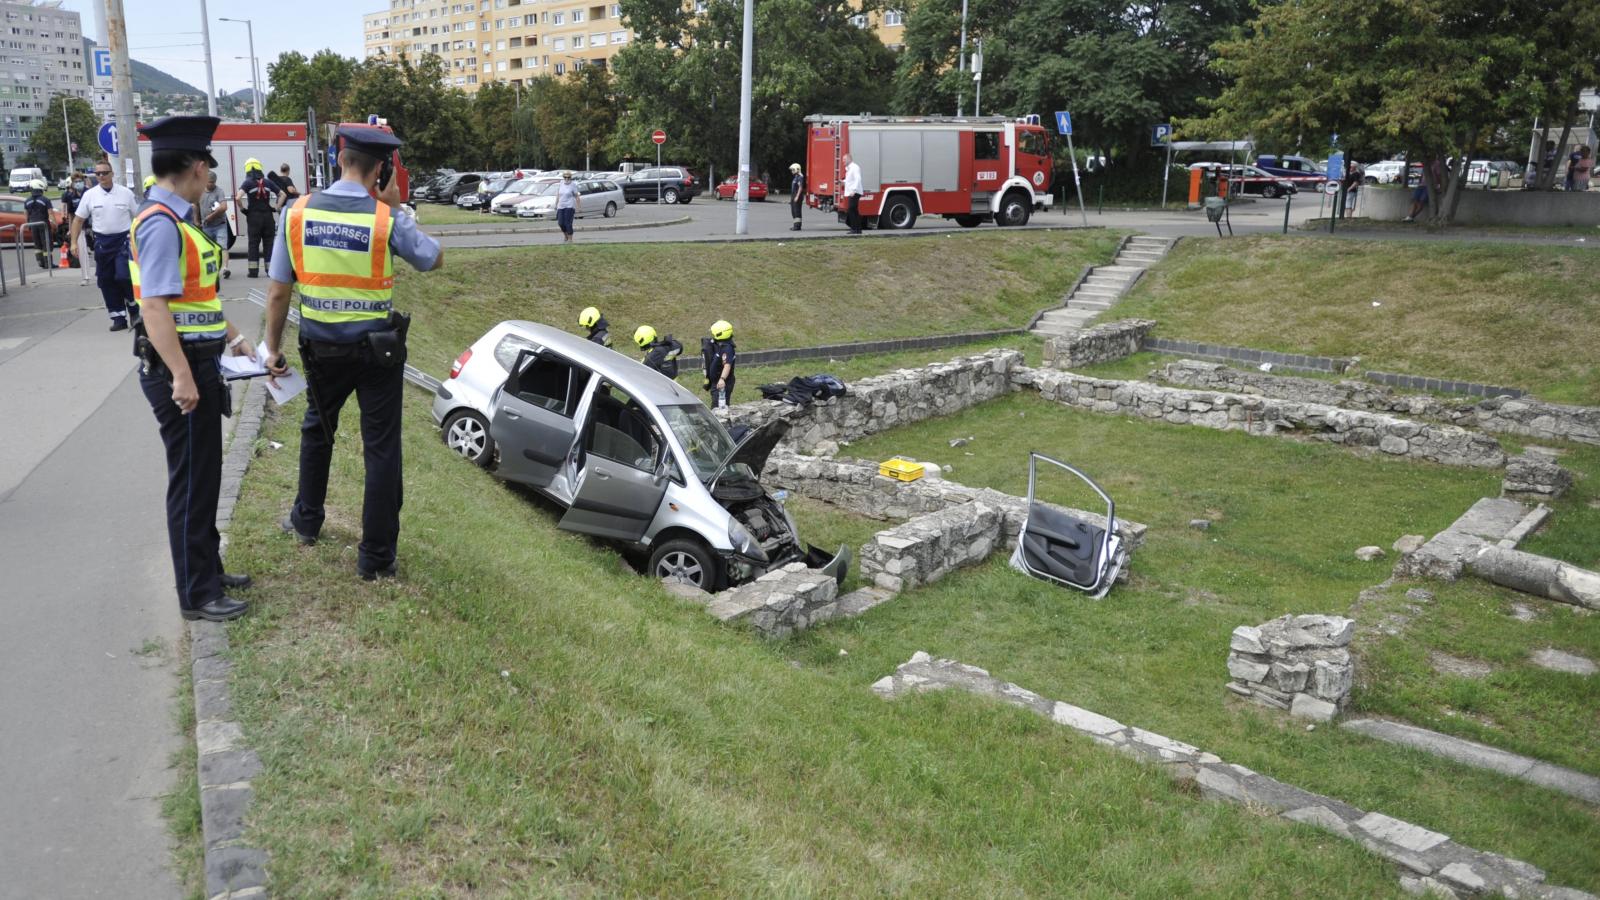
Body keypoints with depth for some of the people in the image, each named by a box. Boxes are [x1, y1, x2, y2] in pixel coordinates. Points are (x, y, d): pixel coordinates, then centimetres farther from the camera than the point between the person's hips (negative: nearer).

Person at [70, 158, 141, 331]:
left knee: (123, 276, -15)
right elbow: (78, 219, 8)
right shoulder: (89, 195, 4)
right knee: (106, 281, 4)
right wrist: (74, 242, 2)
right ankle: (118, 318, 12)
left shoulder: (126, 193, 1)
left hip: (124, 240, -3)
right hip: (102, 242, 3)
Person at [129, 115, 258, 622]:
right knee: (192, 483, 0)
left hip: (196, 364, 10)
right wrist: (181, 377, -26)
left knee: (203, 478, 19)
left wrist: (231, 337, 25)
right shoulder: (162, 224, -19)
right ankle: (197, 594, 12)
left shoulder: (176, 220, 11)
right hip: (179, 370, -10)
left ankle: (208, 571, 34)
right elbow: (154, 305, -24)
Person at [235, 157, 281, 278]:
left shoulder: (248, 183, -6)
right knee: (268, 242, 8)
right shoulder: (267, 182, 4)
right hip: (267, 215, 2)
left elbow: (238, 198, -19)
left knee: (253, 243, 4)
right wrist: (277, 207, 8)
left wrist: (243, 209, -4)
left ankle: (253, 271, 2)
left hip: (254, 216, -2)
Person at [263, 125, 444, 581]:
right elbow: (434, 259, 3)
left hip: (322, 348, 3)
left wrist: (273, 348, 10)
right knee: (381, 448, 6)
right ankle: (376, 556, 12)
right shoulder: (387, 219, -15)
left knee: (316, 431, 26)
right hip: (379, 349, -3)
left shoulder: (297, 212, -6)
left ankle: (306, 521, 44)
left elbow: (278, 292, -2)